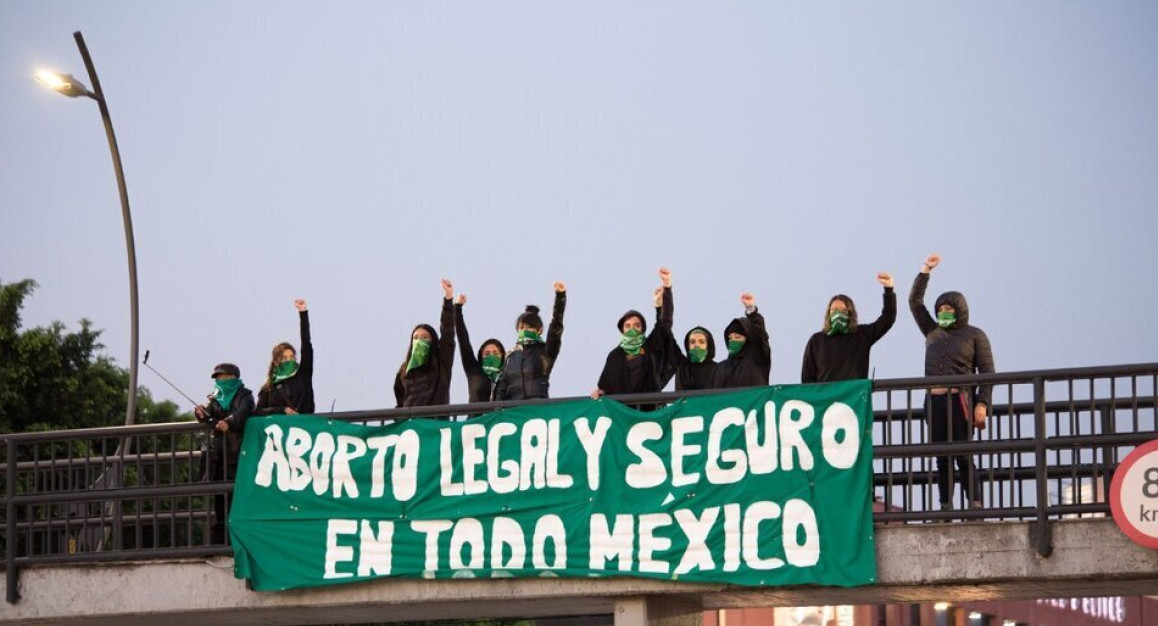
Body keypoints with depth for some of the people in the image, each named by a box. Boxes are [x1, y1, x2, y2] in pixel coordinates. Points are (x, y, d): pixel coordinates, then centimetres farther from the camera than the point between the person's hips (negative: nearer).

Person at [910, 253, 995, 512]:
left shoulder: (974, 335, 5)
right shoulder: (933, 332, 18)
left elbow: (987, 372, -1)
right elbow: (914, 302, 18)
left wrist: (982, 404, -12)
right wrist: (925, 271, 11)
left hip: (961, 401, -5)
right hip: (934, 401, 5)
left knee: (963, 457, -11)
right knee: (942, 459, 3)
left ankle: (975, 507, -11)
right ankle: (945, 509, 2)